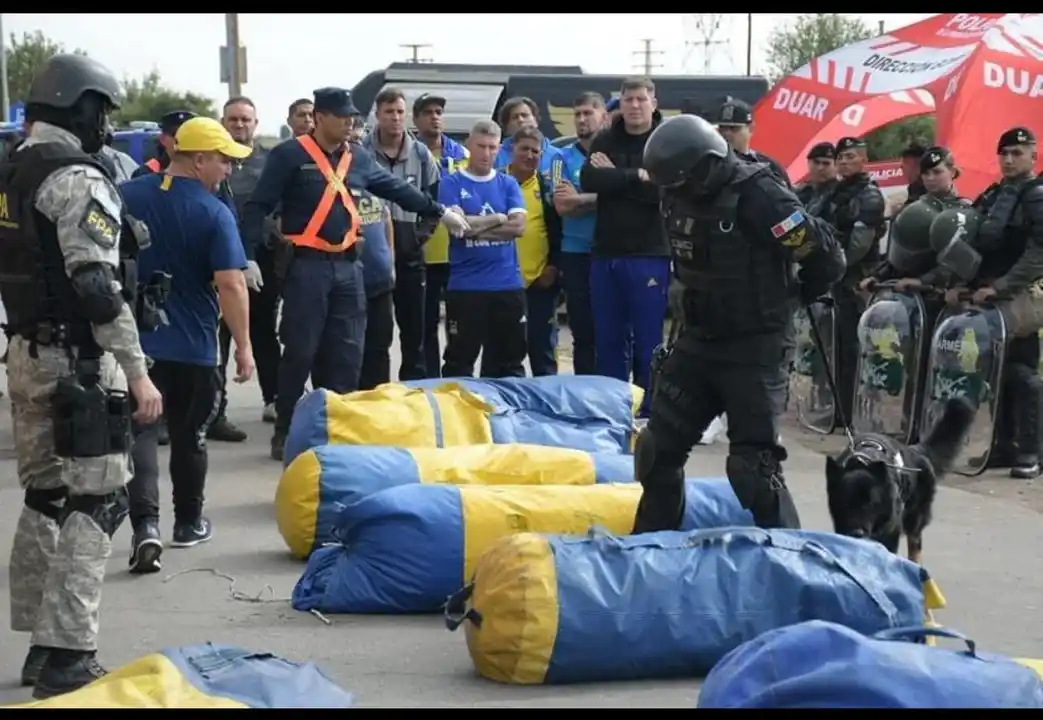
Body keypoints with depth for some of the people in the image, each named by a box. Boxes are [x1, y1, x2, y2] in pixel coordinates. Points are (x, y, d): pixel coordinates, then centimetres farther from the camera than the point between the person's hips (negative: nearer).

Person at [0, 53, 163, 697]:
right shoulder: (78, 178, -15)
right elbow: (97, 287, -22)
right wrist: (137, 371, -21)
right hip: (78, 360, -9)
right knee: (97, 503, -5)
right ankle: (66, 655, -8)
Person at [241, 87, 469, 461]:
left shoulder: (358, 158, 12)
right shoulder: (290, 155, -6)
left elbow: (397, 189, 22)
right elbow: (258, 207, -8)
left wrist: (440, 212, 21)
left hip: (347, 265, 6)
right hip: (306, 265, -6)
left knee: (347, 354, 8)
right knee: (300, 352, -5)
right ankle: (284, 432, 5)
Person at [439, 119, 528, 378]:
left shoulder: (508, 184, 10)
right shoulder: (452, 184, 1)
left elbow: (518, 226, -4)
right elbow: (456, 225, -12)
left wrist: (474, 226, -9)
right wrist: (497, 219, -4)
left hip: (507, 284, 3)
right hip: (465, 287, -3)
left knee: (509, 361, 9)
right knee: (459, 362, 2)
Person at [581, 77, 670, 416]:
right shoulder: (604, 141, 11)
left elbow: (664, 189, -15)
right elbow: (589, 180, -6)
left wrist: (614, 177, -8)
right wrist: (636, 177, -12)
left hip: (649, 256, -4)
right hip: (605, 254, 4)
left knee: (647, 342, -1)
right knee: (608, 340, 8)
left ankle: (647, 411, 7)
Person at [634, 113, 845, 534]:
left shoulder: (758, 196, -22)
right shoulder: (681, 195, 2)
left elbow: (825, 259, -18)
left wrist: (786, 300, -1)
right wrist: (706, 302, 13)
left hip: (753, 348, -8)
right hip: (699, 340, 8)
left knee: (752, 465, -10)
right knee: (658, 447, 12)